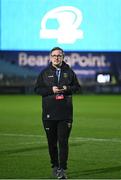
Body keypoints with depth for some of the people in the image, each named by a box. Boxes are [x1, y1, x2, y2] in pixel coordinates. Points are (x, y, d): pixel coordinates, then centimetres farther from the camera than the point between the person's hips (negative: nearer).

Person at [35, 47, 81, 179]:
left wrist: (67, 88, -10)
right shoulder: (45, 73, 5)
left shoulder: (69, 72, 7)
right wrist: (51, 90, -13)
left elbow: (77, 86, 10)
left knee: (63, 141, -6)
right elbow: (37, 89, 2)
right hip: (49, 113, 1)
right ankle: (55, 166, 21)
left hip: (65, 113, -1)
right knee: (52, 142, 8)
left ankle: (62, 169, -5)